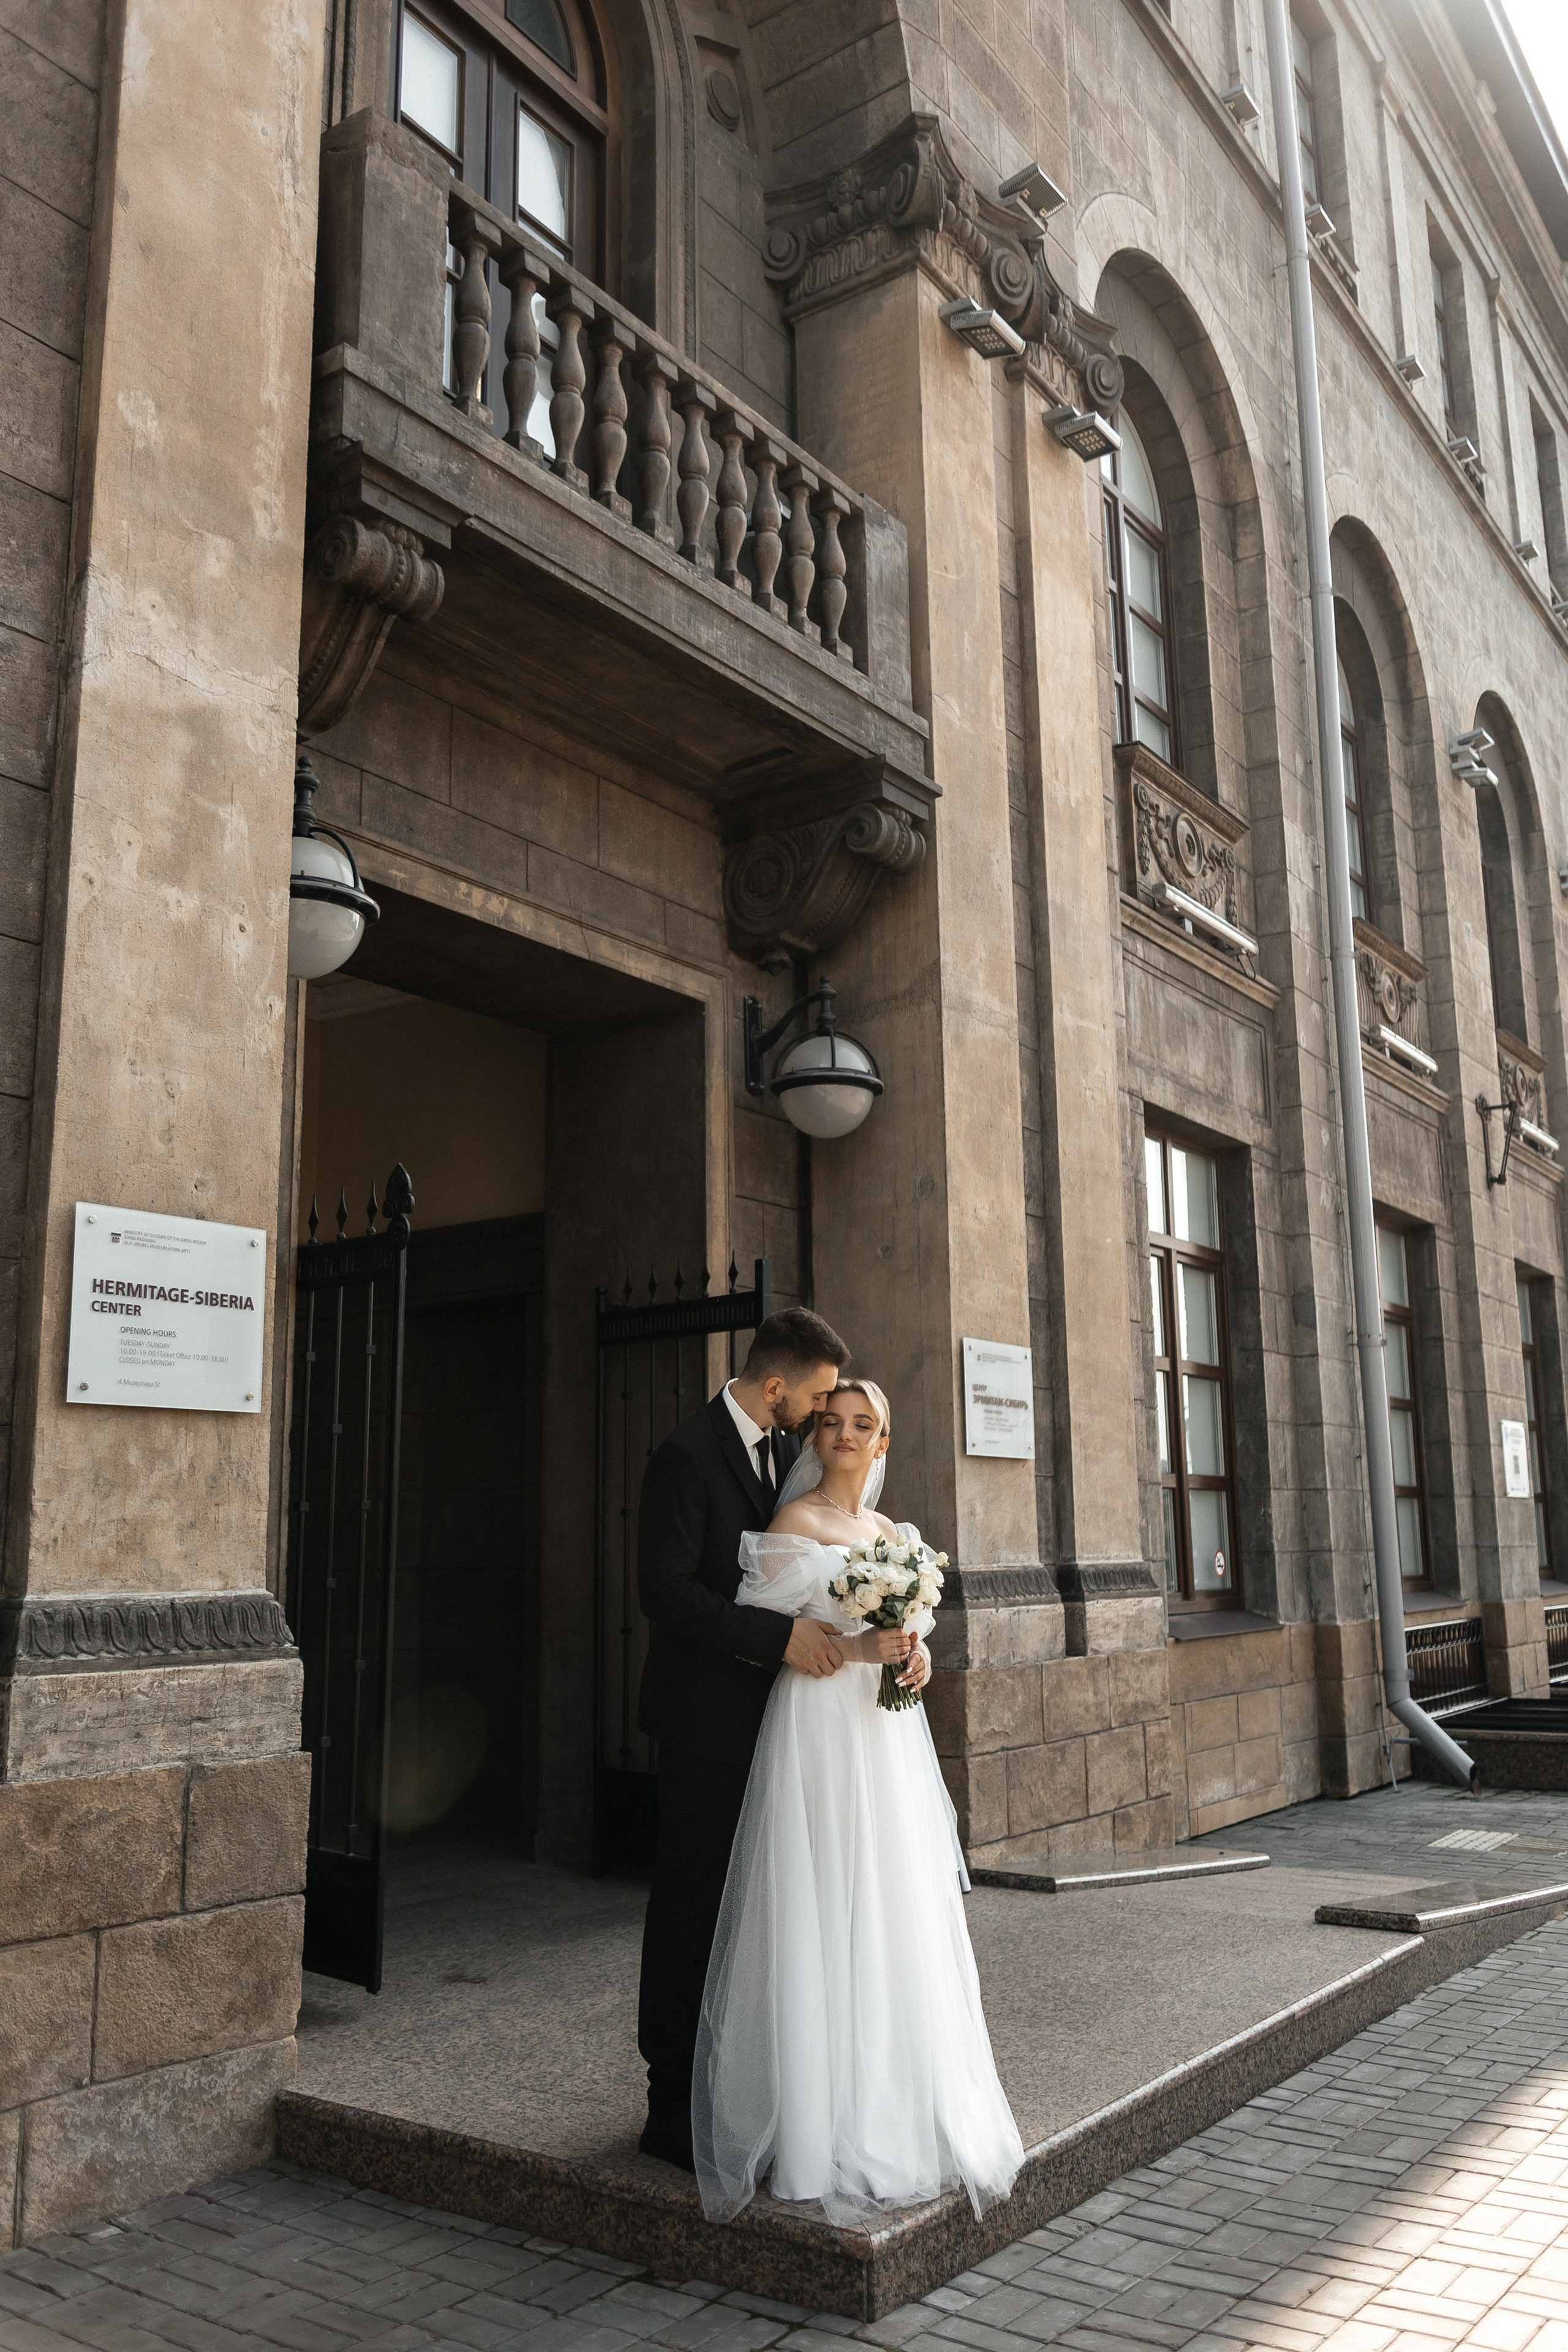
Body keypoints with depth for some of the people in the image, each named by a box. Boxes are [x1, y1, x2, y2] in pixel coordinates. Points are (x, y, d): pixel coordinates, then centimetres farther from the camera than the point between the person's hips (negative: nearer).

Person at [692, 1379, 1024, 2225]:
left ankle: (898, 2112, 22)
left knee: (897, 1920, 10)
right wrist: (860, 1648, -21)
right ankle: (823, 2122, 5)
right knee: (822, 1920, -5)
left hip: (888, 1736, 7)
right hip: (819, 1733, -7)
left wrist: (915, 1654, 1)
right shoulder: (795, 1523, -6)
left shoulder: (892, 1534, 15)